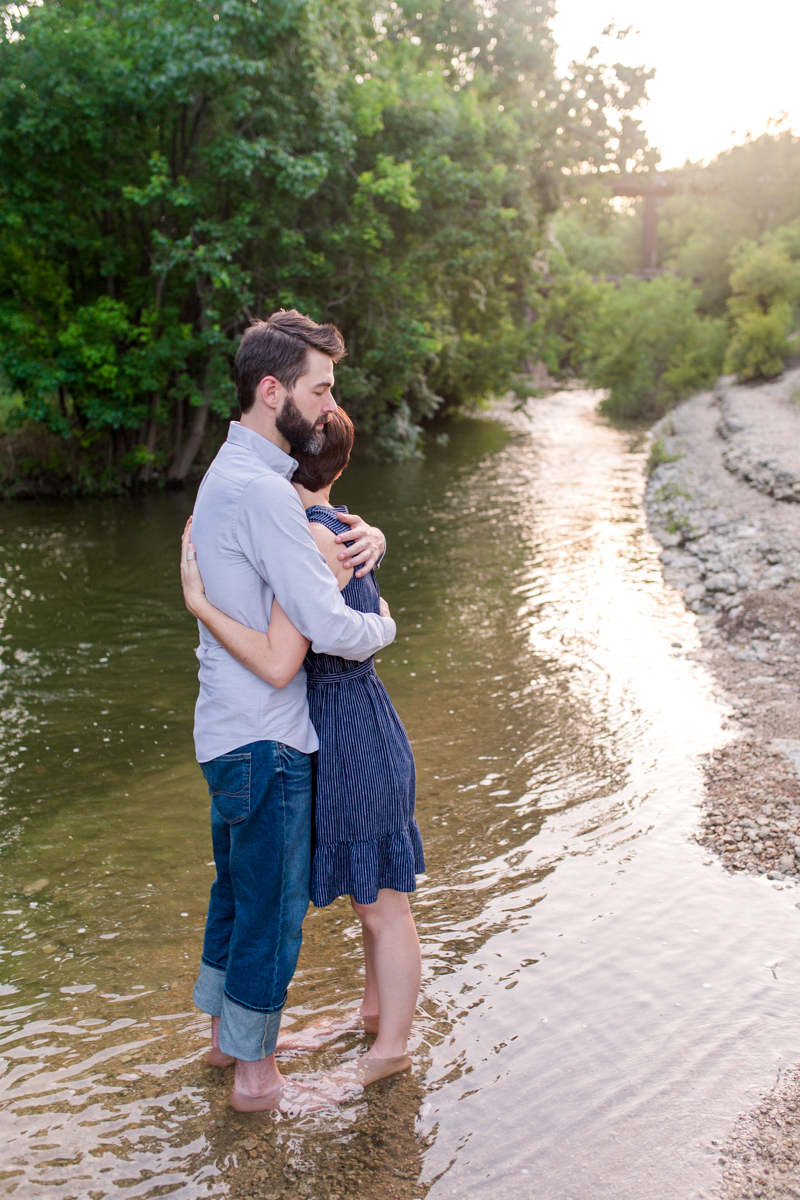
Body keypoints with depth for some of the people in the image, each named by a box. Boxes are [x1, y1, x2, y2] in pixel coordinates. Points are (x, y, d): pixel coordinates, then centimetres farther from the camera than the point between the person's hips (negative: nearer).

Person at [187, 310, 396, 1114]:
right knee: (272, 905, 5)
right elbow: (333, 630, -27)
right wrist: (383, 626, -5)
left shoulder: (233, 474, 10)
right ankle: (255, 1075, 22)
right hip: (265, 741, -10)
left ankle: (226, 1035, 41)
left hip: (232, 730, 10)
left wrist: (367, 538, -1)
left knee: (237, 889, 23)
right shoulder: (258, 490, -24)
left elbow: (312, 547, 21)